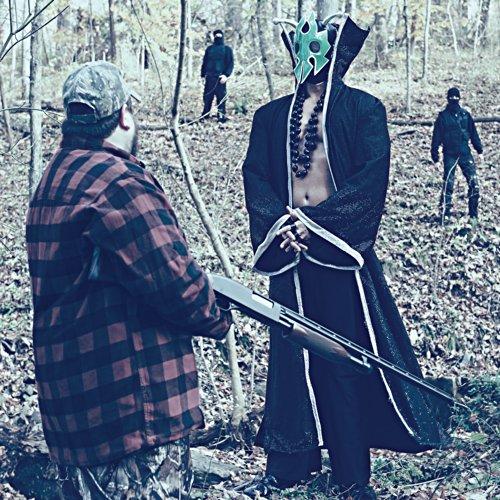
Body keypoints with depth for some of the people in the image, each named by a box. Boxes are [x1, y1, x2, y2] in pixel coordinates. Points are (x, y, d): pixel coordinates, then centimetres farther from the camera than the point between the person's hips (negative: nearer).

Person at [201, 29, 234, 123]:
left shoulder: (227, 49, 7)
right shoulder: (209, 49, 16)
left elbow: (230, 63, 1)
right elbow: (205, 62, 17)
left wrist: (226, 75, -12)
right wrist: (203, 74, 7)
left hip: (220, 78, -3)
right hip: (209, 77, 3)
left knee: (221, 98, -6)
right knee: (207, 98, 3)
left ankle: (221, 117, -4)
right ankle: (204, 117, 10)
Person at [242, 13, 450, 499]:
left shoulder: (363, 109, 1)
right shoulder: (270, 116, 13)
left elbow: (372, 177, -10)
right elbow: (254, 177, 5)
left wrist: (315, 221, -16)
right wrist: (281, 222, -13)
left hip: (341, 247, -3)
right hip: (290, 248, 3)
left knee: (347, 355, 1)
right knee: (291, 353, 7)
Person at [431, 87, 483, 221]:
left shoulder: (465, 114, 9)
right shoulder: (443, 116, 1)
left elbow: (473, 133, 15)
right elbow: (436, 137, 0)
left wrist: (479, 149, 9)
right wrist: (435, 156, -5)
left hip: (465, 153, 3)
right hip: (449, 155, -3)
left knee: (473, 183, -3)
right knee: (448, 184, -5)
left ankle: (473, 214, 7)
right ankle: (444, 214, 3)